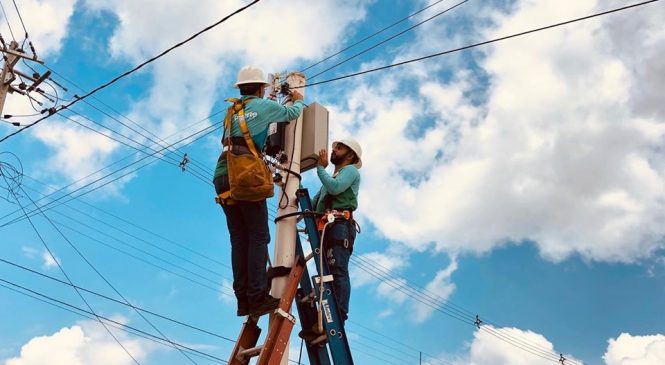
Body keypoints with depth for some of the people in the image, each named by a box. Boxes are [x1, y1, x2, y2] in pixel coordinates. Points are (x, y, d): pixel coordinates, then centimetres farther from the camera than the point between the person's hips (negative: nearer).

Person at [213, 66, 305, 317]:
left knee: (239, 240, 4)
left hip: (222, 177, 6)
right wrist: (298, 100, 42)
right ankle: (257, 296, -14)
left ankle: (243, 300, 1)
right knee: (258, 237, -6)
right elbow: (292, 113, 22)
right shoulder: (263, 105, 8)